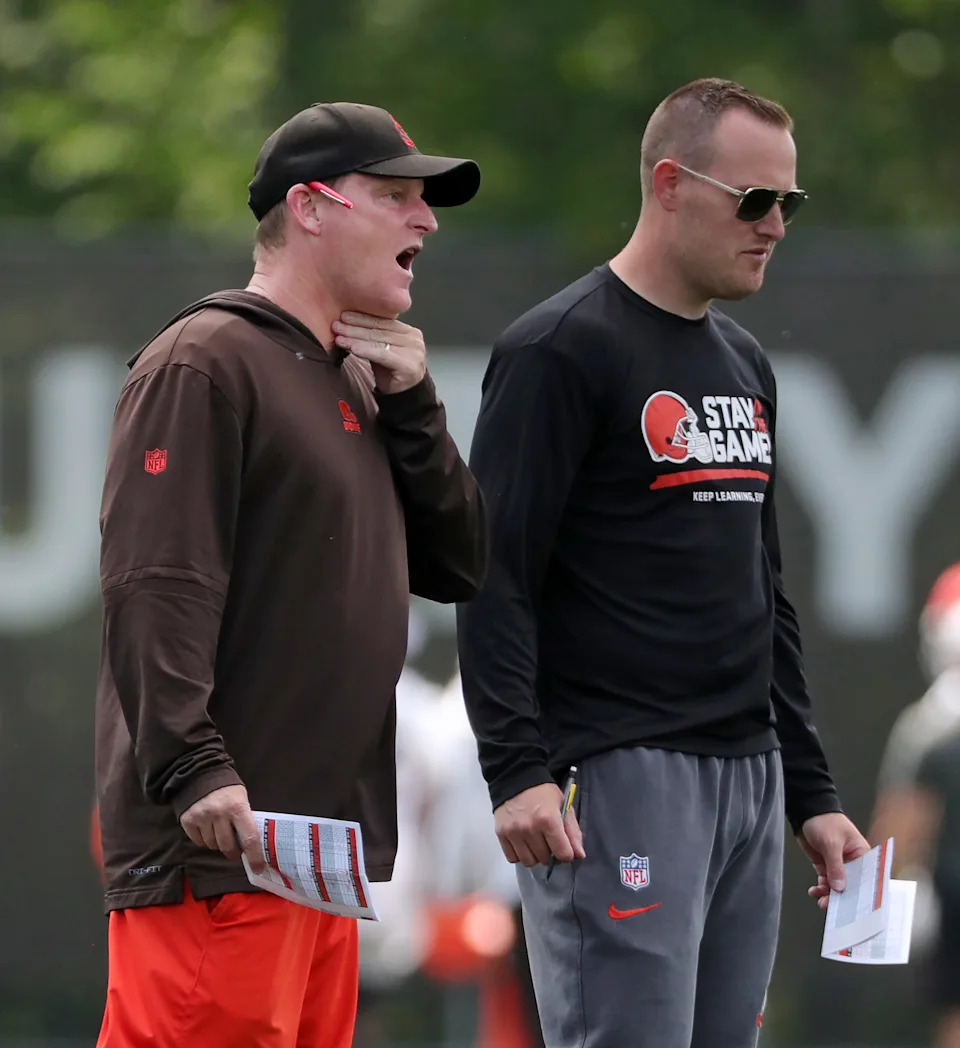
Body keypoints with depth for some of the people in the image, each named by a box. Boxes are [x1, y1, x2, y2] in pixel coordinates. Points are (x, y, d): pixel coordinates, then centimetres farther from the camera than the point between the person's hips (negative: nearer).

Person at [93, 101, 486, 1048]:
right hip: (221, 833, -9)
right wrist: (193, 767, -25)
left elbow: (457, 569, 18)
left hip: (325, 835, 9)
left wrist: (410, 404, 7)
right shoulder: (205, 365, -7)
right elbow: (154, 585, -16)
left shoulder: (355, 385, 22)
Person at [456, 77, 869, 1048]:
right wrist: (516, 770, -21)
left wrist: (809, 791, 21)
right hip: (620, 779, -8)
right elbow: (496, 578, -12)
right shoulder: (561, 351, -6)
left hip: (749, 780, 8)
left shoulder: (744, 365, 19)